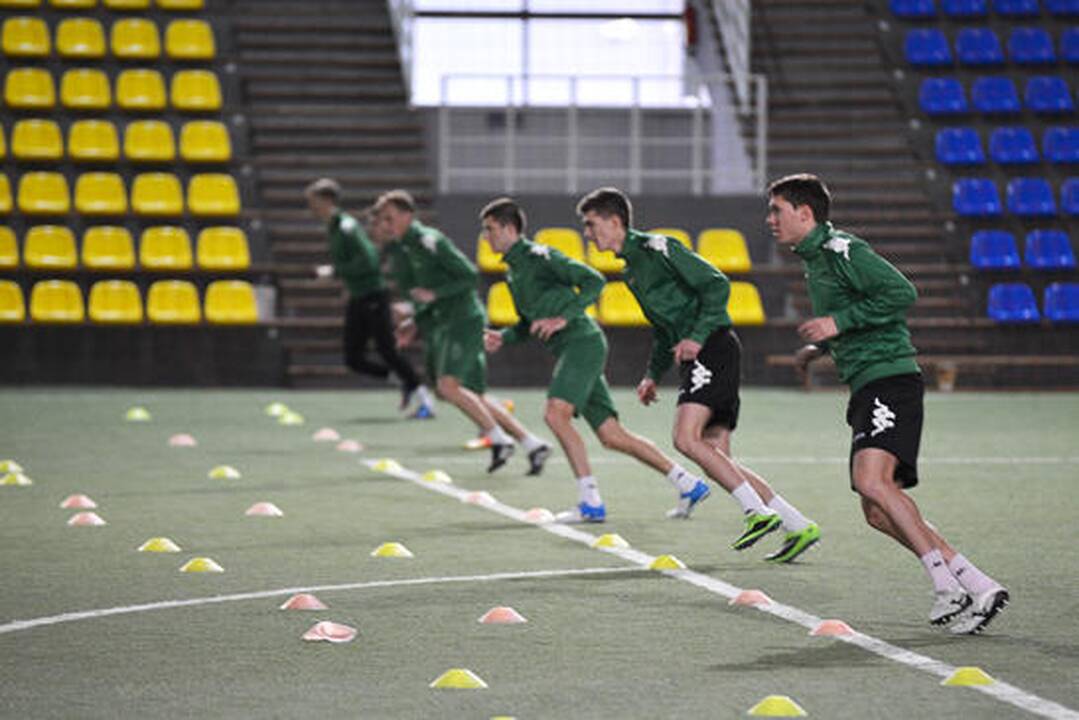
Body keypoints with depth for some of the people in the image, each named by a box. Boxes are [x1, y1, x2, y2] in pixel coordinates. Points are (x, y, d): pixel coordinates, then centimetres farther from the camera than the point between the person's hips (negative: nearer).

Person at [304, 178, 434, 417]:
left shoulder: (347, 226, -17)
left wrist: (335, 271, -22)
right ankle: (405, 382, 16)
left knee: (386, 351, -7)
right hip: (357, 300, 9)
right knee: (353, 360, 3)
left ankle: (422, 395, 6)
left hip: (373, 296, -9)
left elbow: (368, 259, -26)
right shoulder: (333, 228, 12)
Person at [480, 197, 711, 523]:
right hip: (570, 350, 9)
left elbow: (594, 281, -14)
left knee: (555, 414, -22)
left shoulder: (539, 256, -7)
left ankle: (590, 502, -20)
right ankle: (687, 484, 13)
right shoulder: (513, 271, 20)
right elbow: (530, 322, 29)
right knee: (611, 435, 6)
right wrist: (503, 337, 11)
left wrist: (563, 318, -20)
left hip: (583, 341, -9)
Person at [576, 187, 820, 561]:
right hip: (695, 356, 10)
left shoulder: (657, 248, -7)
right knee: (716, 460, 4)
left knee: (686, 438, -22)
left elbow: (716, 285, -14)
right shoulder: (632, 269, 22)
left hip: (714, 348, -10)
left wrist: (697, 337, -20)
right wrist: (653, 375, 20)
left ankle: (759, 513, -18)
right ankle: (799, 527, 7)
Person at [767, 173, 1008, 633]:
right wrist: (820, 347, 20)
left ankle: (946, 583, -24)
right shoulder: (814, 259, 22)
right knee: (878, 512, 3)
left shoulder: (839, 249, -9)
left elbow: (901, 292, -20)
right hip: (867, 389, 10)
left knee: (872, 480, -27)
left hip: (890, 378, -10)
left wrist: (839, 322, -16)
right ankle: (979, 587, 2)